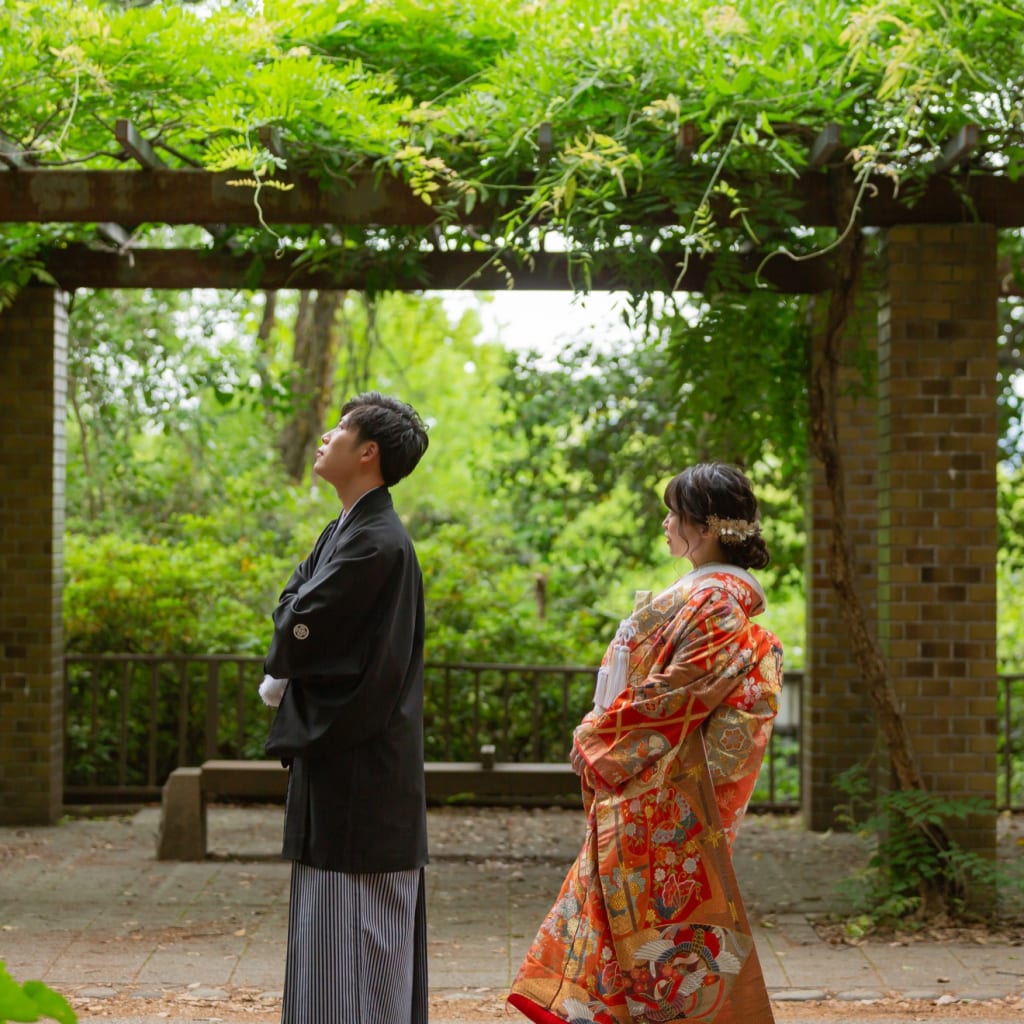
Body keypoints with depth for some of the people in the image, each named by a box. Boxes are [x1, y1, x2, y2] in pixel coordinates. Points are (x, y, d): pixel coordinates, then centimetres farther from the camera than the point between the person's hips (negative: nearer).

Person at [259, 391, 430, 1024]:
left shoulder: (377, 544, -18)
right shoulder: (344, 531, 13)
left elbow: (298, 628, -17)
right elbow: (290, 607, 12)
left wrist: (278, 672, 2)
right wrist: (288, 671, -5)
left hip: (359, 763, -10)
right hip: (337, 757, 10)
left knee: (356, 923, -6)